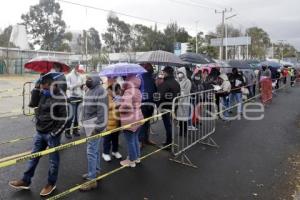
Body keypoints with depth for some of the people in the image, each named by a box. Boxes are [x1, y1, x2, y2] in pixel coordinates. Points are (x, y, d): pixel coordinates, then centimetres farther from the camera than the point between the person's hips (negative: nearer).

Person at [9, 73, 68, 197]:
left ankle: (51, 183, 26)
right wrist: (36, 88, -10)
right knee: (33, 157, 18)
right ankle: (25, 181, 33)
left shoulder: (60, 97, -18)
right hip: (40, 132, 7)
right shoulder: (42, 92, 4)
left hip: (52, 134, -7)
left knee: (53, 160, 9)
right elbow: (32, 104, -4)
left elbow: (63, 118, -17)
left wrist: (54, 133, -15)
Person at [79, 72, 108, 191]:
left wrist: (97, 128, -22)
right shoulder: (89, 90, 12)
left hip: (94, 126, -9)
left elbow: (102, 112, -22)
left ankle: (92, 180, 4)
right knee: (95, 150, 19)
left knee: (91, 151, -6)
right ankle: (95, 171, 33)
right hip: (88, 124, 9)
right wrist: (84, 123, 19)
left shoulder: (100, 92, -19)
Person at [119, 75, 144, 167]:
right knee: (135, 138, 22)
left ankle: (131, 161, 18)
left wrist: (119, 110, -13)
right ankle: (137, 157, 35)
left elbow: (126, 105, -31)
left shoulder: (128, 92, -22)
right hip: (137, 117, 9)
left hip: (129, 120, -9)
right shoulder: (137, 91, 7)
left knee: (130, 140, 5)